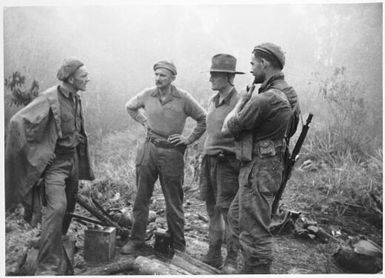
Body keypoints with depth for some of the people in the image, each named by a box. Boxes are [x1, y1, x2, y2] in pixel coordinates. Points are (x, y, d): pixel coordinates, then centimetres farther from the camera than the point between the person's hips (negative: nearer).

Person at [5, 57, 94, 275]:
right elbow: (18, 122, -24)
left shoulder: (76, 98, 7)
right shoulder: (49, 99, -19)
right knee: (57, 208, -19)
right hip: (54, 161, -8)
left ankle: (58, 254, 36)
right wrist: (31, 153, -19)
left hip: (73, 158, 8)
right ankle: (48, 267, -13)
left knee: (68, 206, 16)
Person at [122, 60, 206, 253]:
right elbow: (130, 107, 21)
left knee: (174, 202, 5)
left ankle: (178, 245, 17)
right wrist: (144, 122, 11)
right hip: (149, 148, 3)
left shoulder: (183, 98, -9)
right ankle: (136, 239, 20)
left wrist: (189, 139, -4)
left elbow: (204, 120, 0)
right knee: (141, 198, 8)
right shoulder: (147, 95, 0)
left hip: (172, 152, -3)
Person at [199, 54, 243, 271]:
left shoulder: (240, 103, -12)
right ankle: (214, 255, 25)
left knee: (228, 211, -2)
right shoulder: (213, 101, 12)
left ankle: (232, 259, 11)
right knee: (212, 209, 13)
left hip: (227, 162, -7)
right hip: (209, 160, 8)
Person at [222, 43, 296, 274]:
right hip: (269, 167, 10)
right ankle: (251, 267, 33)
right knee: (236, 216, 23)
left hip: (259, 171, -10)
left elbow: (228, 129, -15)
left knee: (255, 232, 0)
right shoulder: (286, 93, 6)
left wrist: (241, 101, 1)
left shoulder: (264, 99, -24)